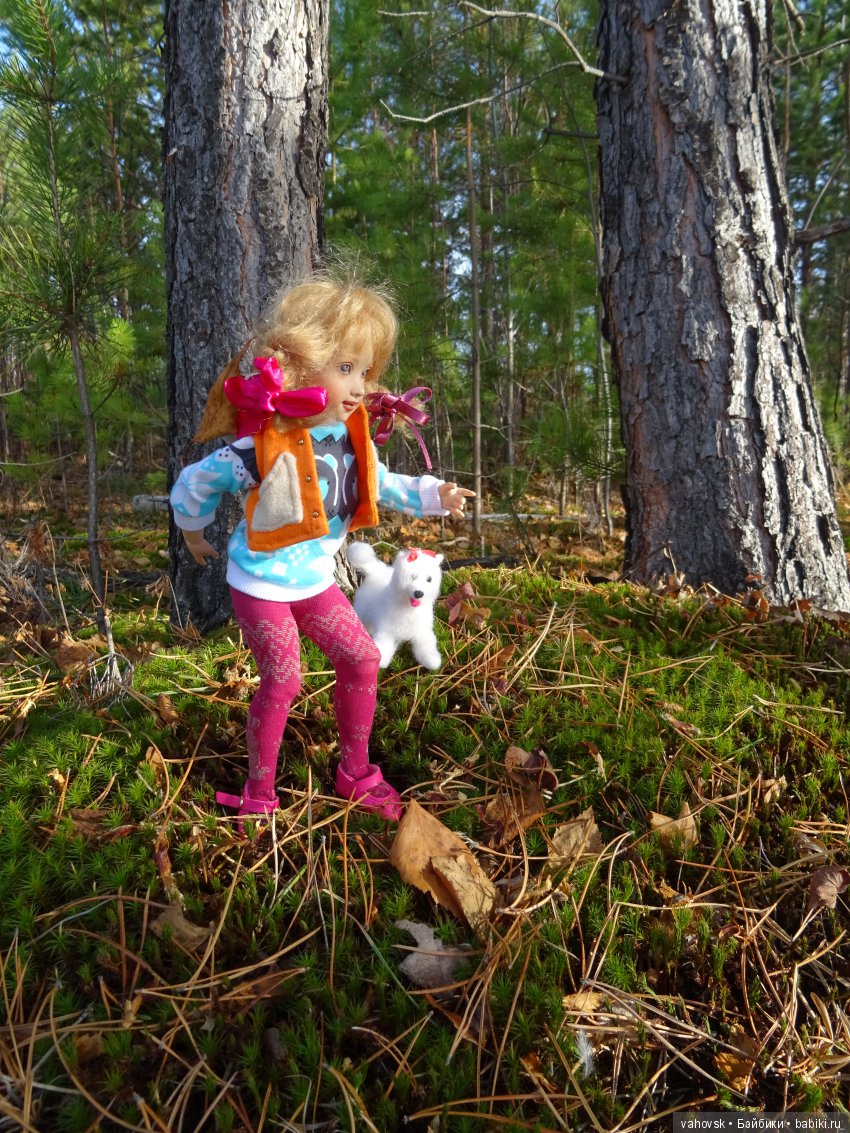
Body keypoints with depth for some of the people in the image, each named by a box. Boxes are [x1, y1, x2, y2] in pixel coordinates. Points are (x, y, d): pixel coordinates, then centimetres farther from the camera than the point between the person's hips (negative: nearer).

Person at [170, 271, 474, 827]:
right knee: (283, 679, -6)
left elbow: (378, 483, 11)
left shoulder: (351, 436, -5)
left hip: (316, 577, 7)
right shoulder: (262, 446, -24)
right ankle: (259, 795, 16)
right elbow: (195, 484, -10)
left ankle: (357, 773, 22)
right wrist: (195, 536, 7)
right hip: (262, 581, -6)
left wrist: (434, 494, -2)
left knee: (361, 657, 4)